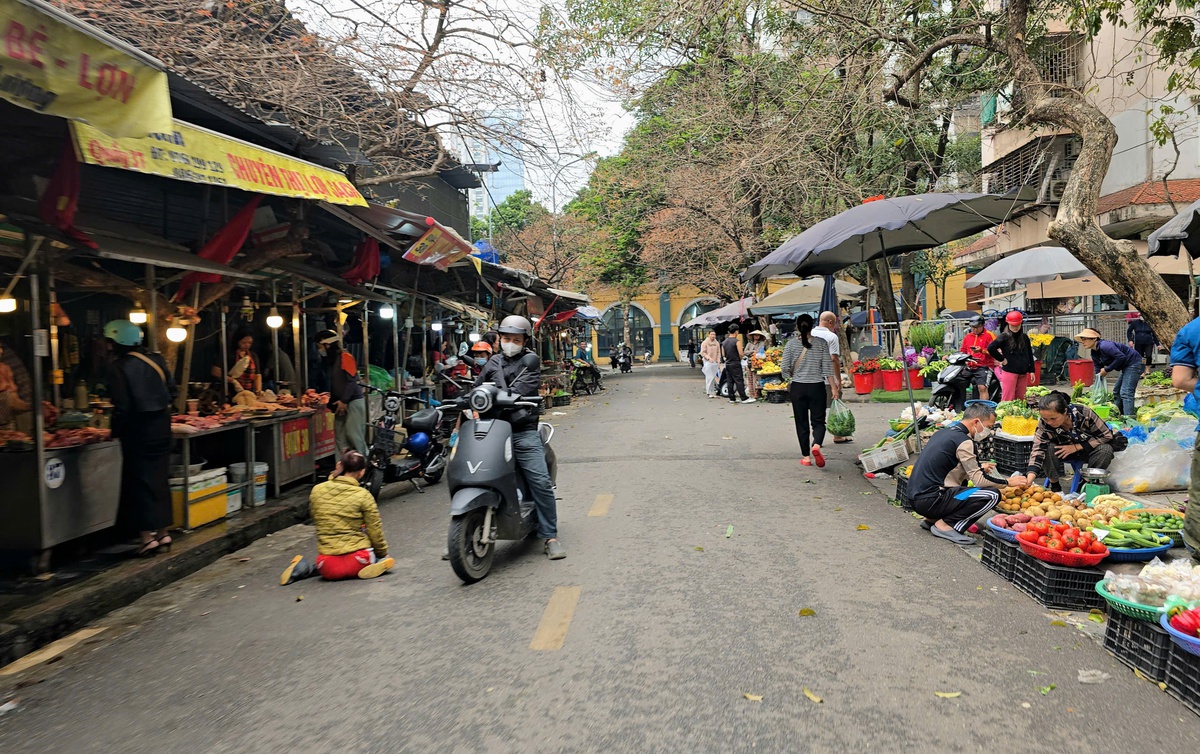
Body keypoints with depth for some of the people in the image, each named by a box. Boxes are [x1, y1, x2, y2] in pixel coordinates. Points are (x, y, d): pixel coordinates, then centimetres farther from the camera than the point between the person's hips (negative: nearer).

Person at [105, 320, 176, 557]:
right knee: (160, 479, 13)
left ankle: (148, 535, 2)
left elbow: (121, 406, -15)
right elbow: (172, 391, 8)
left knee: (139, 481, 2)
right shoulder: (157, 360, 4)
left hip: (137, 430, -6)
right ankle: (163, 533, 19)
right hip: (161, 427, 6)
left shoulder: (118, 368, -13)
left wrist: (116, 431, -4)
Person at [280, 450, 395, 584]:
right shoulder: (363, 495, -9)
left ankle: (306, 567, 8)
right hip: (357, 561, -3)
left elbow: (315, 521, 14)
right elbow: (375, 531, -3)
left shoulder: (317, 491, 1)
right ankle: (377, 563, -6)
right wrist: (383, 554, 14)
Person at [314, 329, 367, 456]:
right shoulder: (330, 361, 17)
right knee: (339, 434, 4)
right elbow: (333, 384, 19)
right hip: (341, 403, 9)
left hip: (353, 401, -9)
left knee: (353, 434, -11)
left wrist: (344, 401, -18)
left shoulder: (345, 357, -9)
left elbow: (352, 380, -16)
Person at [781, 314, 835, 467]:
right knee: (818, 420, 7)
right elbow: (827, 366, -3)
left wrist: (789, 380, 15)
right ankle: (816, 445, -21)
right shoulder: (821, 343, -2)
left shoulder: (791, 344, -3)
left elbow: (784, 367, -5)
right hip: (817, 386, 0)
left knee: (802, 423, 9)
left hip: (797, 387, 0)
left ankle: (806, 456, 12)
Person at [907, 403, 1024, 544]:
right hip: (930, 501, -9)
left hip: (916, 497, 9)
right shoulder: (964, 441, -11)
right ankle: (945, 525, -8)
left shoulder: (943, 432, 15)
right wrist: (1008, 482, 3)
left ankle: (932, 519, 17)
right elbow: (979, 480, -11)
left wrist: (978, 468, 29)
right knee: (992, 496, -12)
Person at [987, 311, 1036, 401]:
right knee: (1008, 399, -6)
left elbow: (1030, 354, 16)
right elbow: (991, 348, -18)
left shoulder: (1024, 337, 10)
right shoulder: (1004, 337, -7)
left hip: (1023, 373, 6)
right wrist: (1002, 359, -11)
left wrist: (1031, 370, 11)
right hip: (1009, 372, -6)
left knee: (1020, 399, 10)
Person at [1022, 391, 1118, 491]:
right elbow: (1037, 450, -30)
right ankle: (1054, 485, -9)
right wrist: (1028, 481, -43)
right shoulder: (1044, 423, -25)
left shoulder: (1084, 413, -28)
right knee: (1048, 448, -30)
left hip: (1087, 451, 0)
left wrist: (1076, 447, -25)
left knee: (1106, 449, -30)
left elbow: (1107, 436, -17)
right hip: (1063, 451, 0)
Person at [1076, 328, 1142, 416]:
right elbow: (1097, 370, 11)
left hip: (1133, 362, -11)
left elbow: (1121, 357, -30)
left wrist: (1107, 370, -21)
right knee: (1116, 391, 17)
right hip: (1126, 366, 11)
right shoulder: (1094, 354, 7)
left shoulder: (1104, 346, -23)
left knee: (1126, 393, -17)